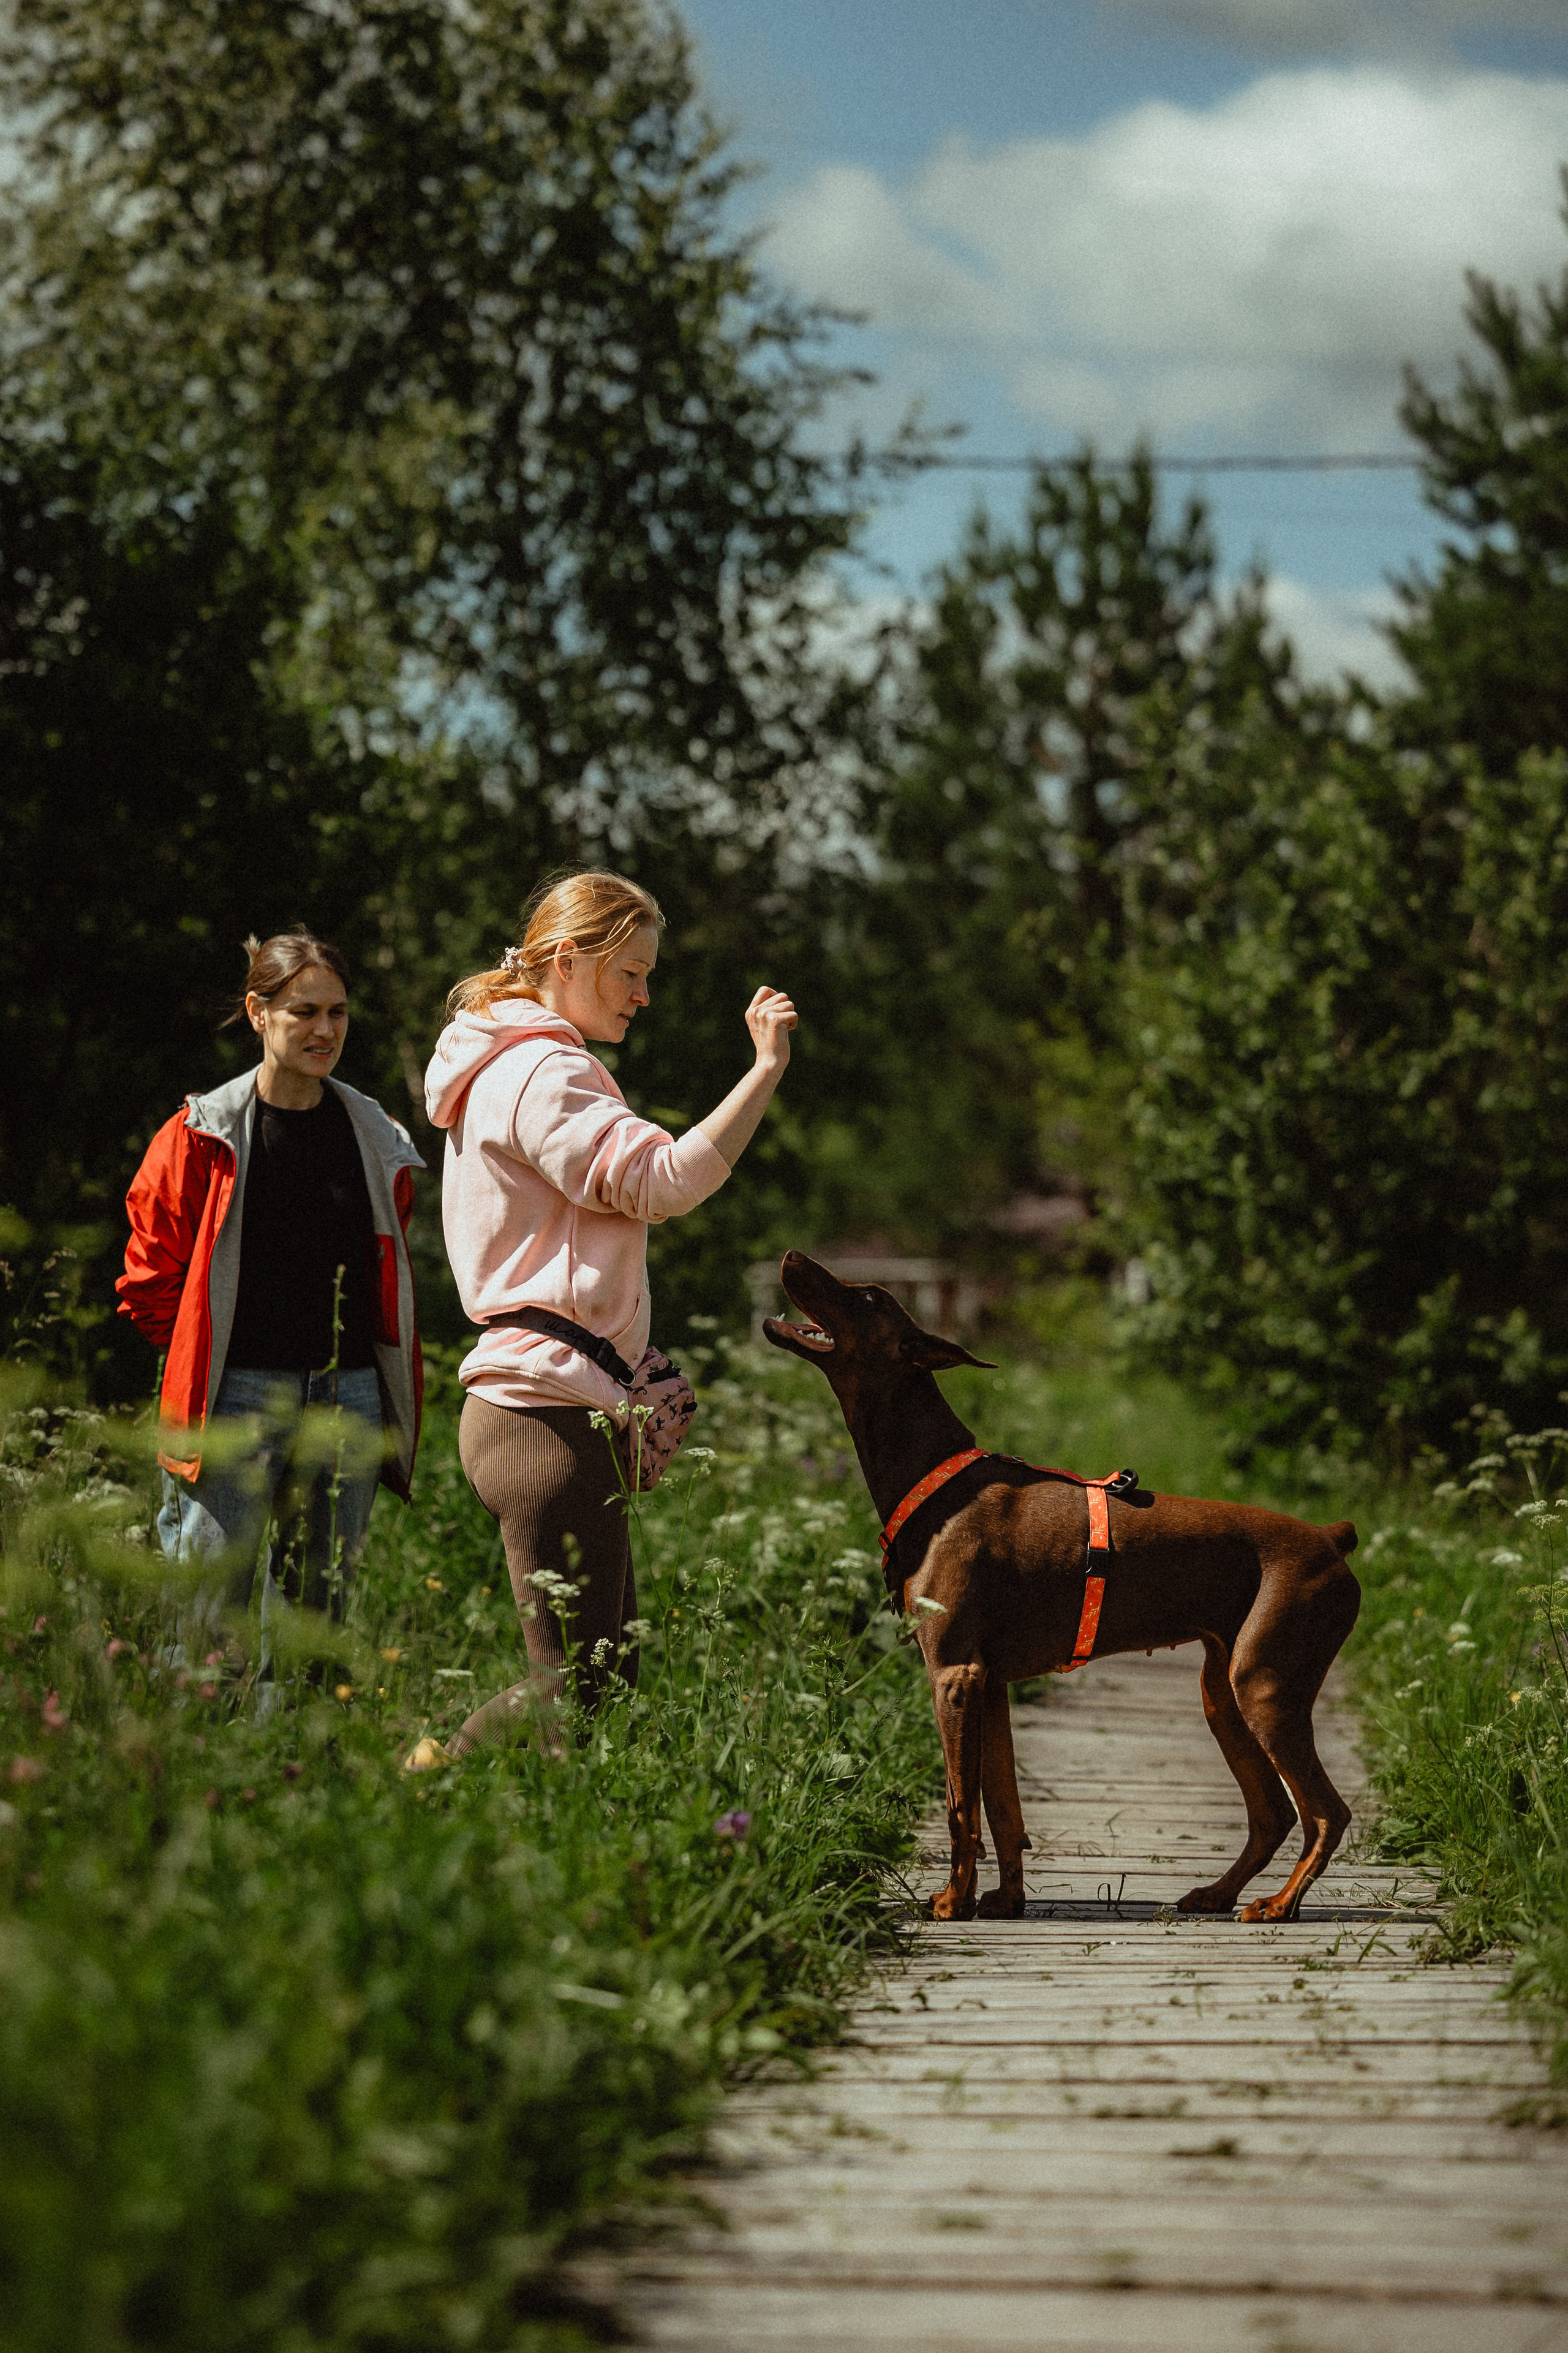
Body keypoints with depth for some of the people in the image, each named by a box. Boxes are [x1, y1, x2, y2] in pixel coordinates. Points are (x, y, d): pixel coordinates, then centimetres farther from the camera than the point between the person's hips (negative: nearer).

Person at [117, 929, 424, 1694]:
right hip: (240, 1395, -4)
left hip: (350, 1397, 4)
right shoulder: (204, 1136, 0)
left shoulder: (377, 1141, 11)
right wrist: (208, 1358, 2)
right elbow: (150, 1279, 4)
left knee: (313, 1615, 6)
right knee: (202, 1613, -8)